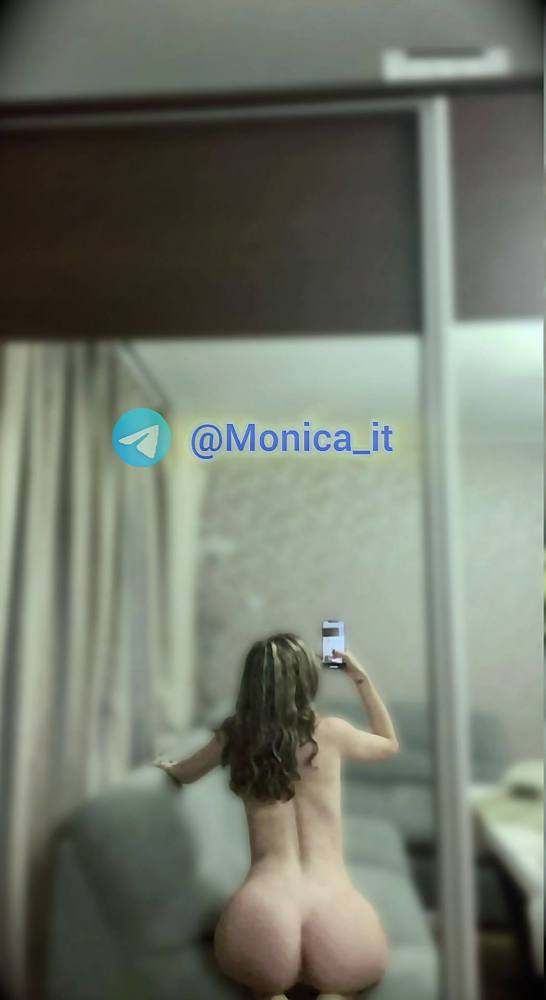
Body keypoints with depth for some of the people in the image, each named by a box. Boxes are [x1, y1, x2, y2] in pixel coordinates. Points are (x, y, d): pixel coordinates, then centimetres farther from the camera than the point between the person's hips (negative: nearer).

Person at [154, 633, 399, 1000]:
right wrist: (362, 679, 33)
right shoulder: (331, 732, 6)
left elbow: (182, 774, 34)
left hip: (263, 907, 1)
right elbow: (390, 744, 30)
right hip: (334, 906, -1)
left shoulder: (235, 736, 11)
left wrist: (169, 766, 56)